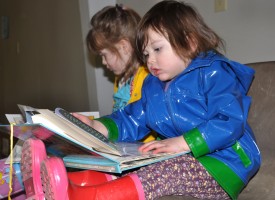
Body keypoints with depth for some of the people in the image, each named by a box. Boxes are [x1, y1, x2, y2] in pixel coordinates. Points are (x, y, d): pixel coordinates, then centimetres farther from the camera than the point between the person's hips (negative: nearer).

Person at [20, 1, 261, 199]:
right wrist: (98, 127, -2)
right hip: (179, 161, 8)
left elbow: (230, 122, -19)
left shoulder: (214, 74, -7)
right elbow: (131, 121, 17)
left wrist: (183, 142, -26)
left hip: (223, 164, -7)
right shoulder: (153, 86, 18)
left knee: (168, 172, -36)